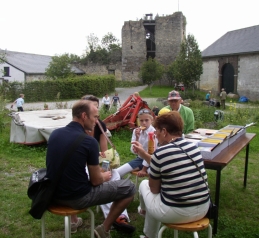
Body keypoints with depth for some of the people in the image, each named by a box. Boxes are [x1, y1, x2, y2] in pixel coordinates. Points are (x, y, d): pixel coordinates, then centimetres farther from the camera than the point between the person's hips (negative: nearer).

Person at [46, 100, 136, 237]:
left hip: (54, 194, 7)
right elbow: (96, 181, -11)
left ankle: (73, 221, 39)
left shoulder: (55, 133, -1)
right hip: (77, 197, -7)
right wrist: (105, 177, 12)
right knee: (129, 187, 3)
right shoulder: (89, 141, -19)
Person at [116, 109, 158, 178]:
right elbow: (134, 151, -7)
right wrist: (137, 137, -21)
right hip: (140, 159, 5)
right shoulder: (136, 131, -3)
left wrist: (144, 169, -12)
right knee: (117, 173, -8)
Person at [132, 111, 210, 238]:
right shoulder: (193, 146, 1)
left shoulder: (160, 153, -17)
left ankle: (144, 210, 52)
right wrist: (144, 154, 19)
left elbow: (154, 189, -4)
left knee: (144, 184, 18)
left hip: (176, 214, -6)